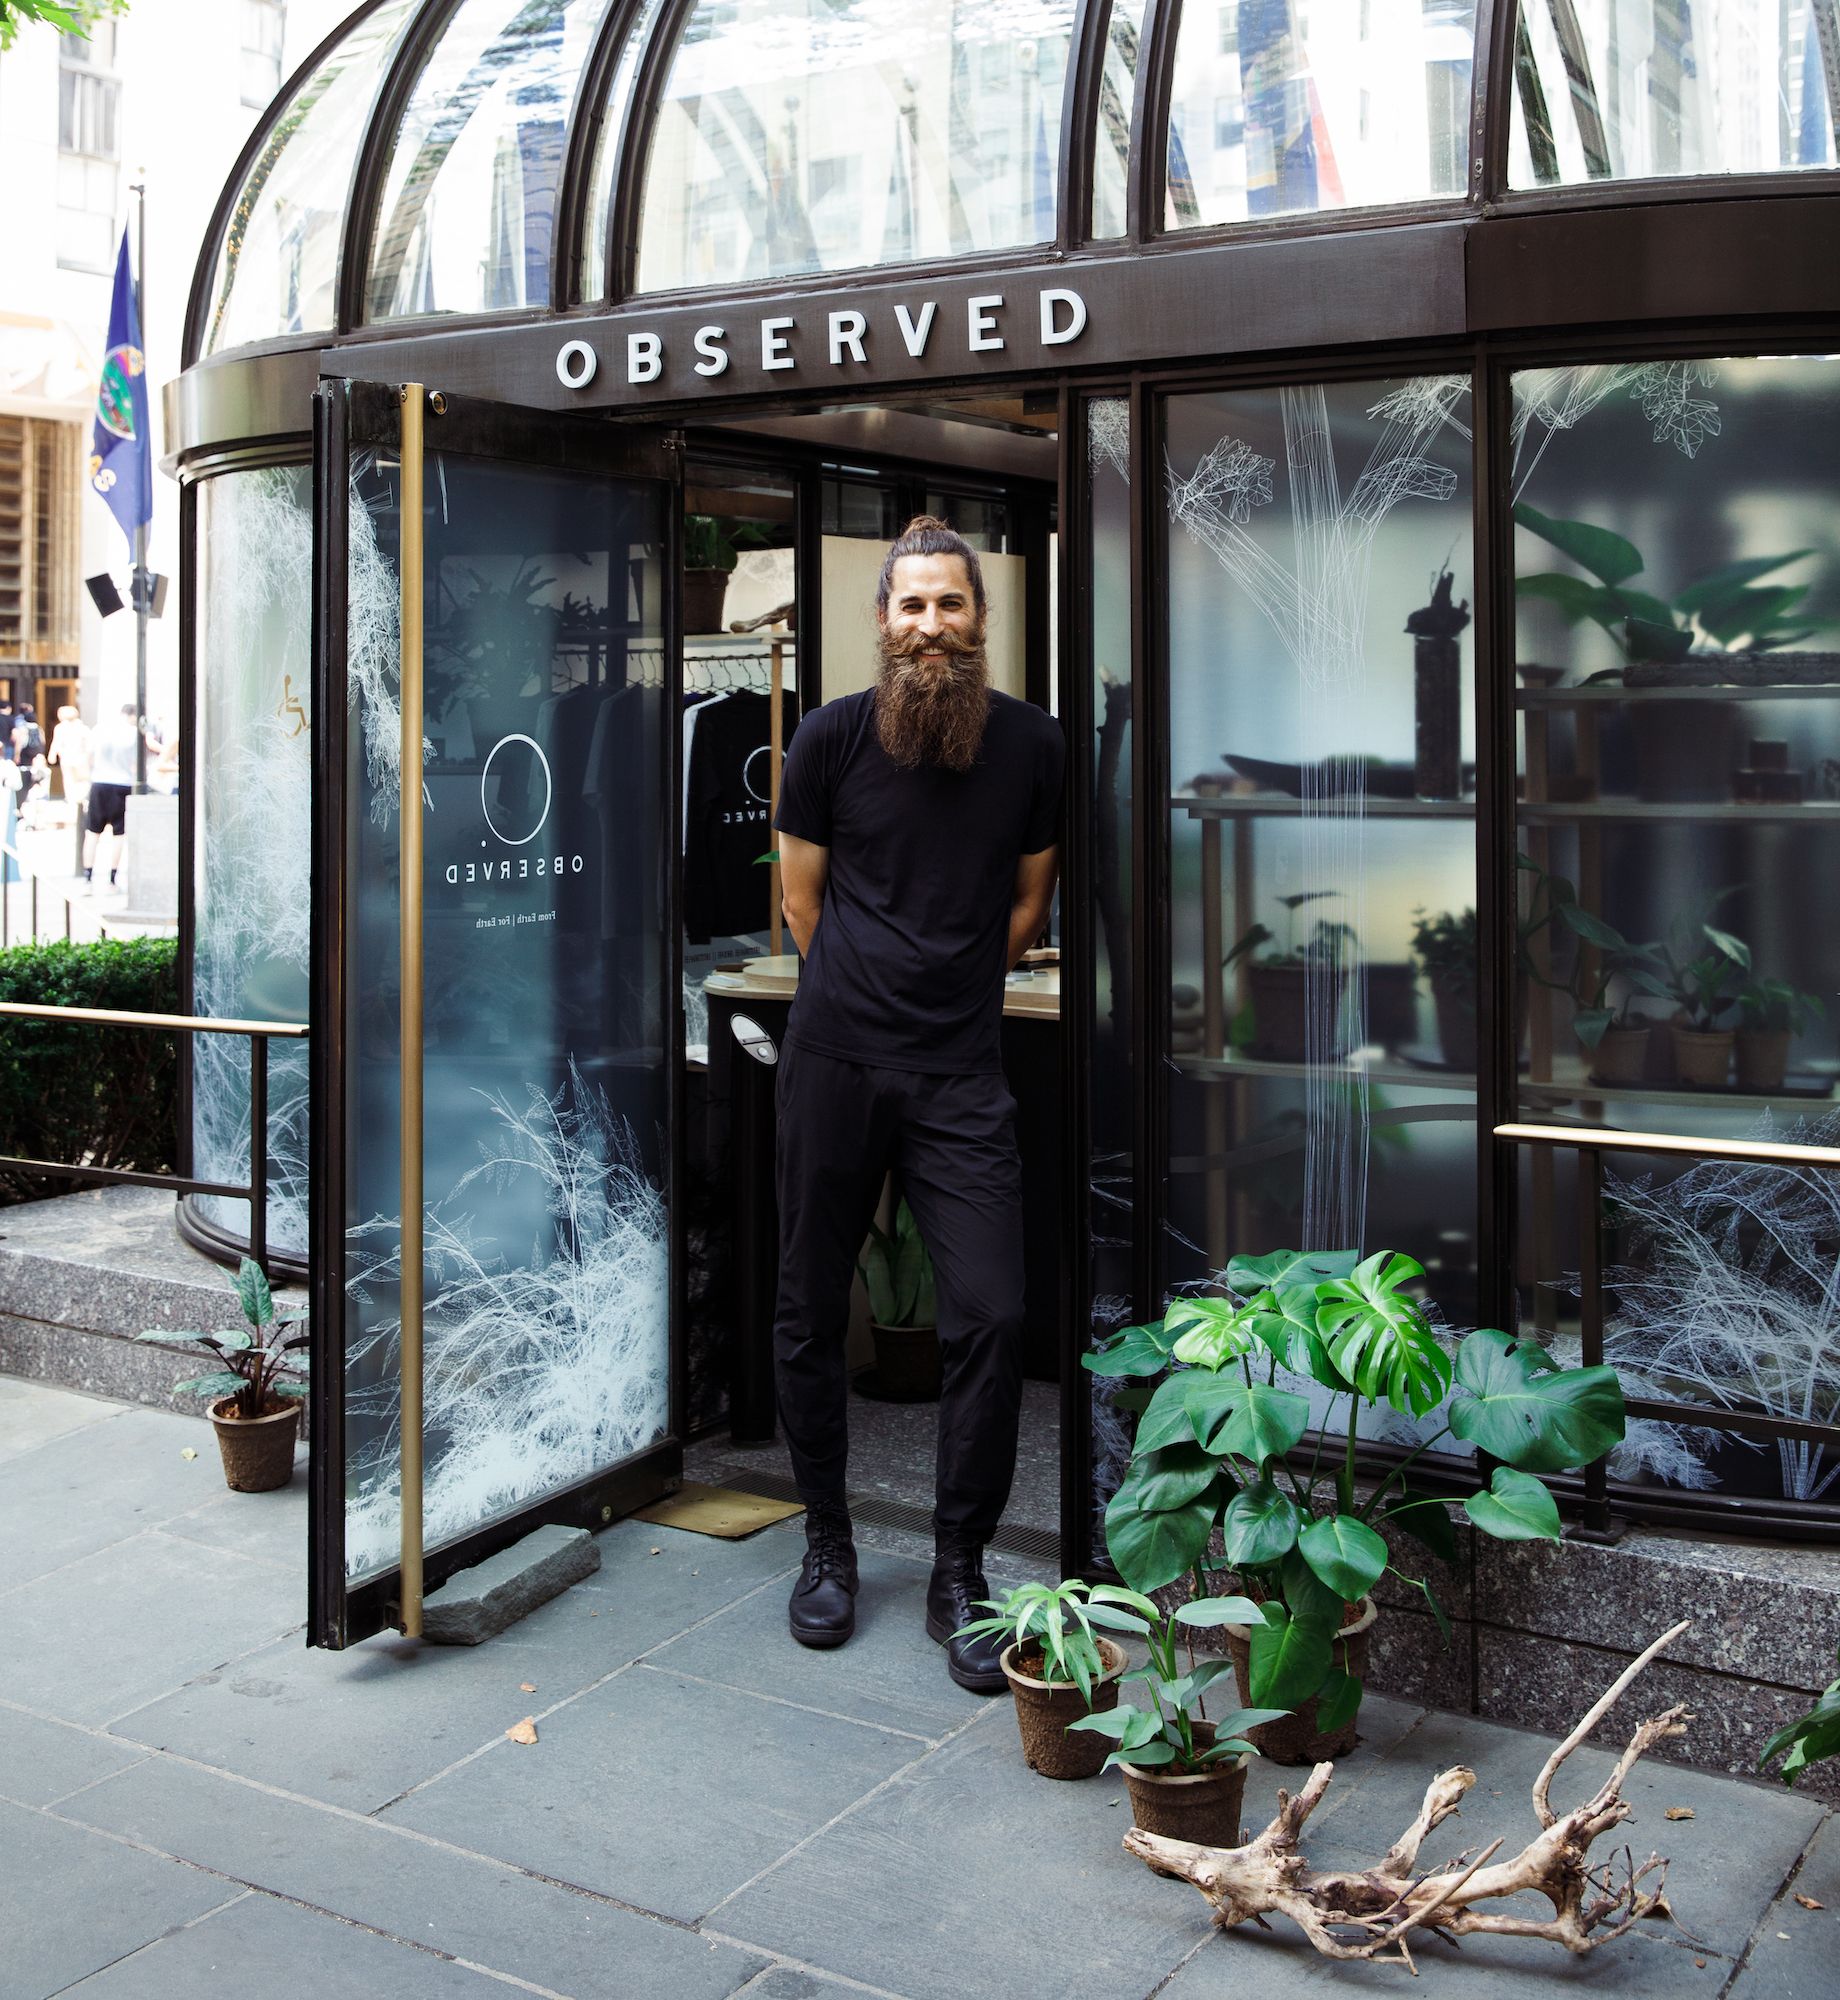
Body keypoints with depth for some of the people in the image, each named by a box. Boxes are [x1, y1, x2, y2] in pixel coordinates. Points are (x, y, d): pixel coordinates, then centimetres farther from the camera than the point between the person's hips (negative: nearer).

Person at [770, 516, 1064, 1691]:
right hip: (834, 1061, 0)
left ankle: (961, 1575, 9)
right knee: (813, 1309, 6)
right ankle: (827, 1545, 26)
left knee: (992, 1315, -8)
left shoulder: (1033, 745, 5)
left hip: (963, 1071, 0)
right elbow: (803, 899, 11)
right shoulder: (833, 737, 1)